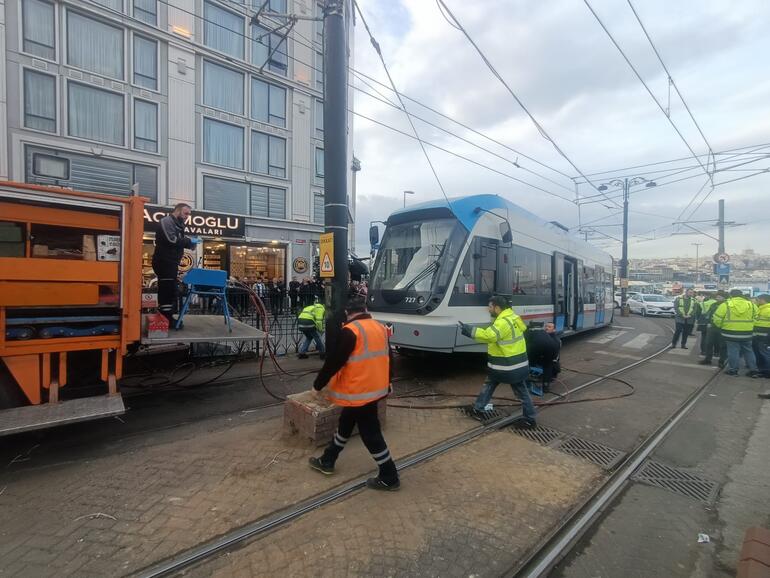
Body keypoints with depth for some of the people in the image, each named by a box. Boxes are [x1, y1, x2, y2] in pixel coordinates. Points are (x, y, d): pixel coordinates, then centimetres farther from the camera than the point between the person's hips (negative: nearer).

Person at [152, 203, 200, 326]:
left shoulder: (178, 225, 20)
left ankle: (167, 317, 19)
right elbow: (171, 240, -22)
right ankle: (166, 319, -5)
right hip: (164, 262, -10)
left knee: (170, 290, 12)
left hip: (171, 262, 10)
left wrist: (191, 242, 1)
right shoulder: (167, 221, -9)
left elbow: (179, 242, 18)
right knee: (167, 290, -9)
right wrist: (189, 240, -14)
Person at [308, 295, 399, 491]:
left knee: (370, 433, 5)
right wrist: (387, 382, 30)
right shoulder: (380, 328, 6)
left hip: (360, 392, -9)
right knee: (345, 424, 22)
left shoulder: (350, 331, -19)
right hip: (375, 388, 9)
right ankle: (327, 461, 37)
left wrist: (317, 385, -3)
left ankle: (389, 478, 18)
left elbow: (333, 362, -17)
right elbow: (388, 358, 15)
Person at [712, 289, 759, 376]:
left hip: (730, 333, -4)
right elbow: (755, 318, 10)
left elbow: (717, 319, -7)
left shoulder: (726, 305, -10)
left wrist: (721, 326, 12)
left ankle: (733, 370, 8)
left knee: (733, 351, 3)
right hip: (747, 334, 4)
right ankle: (753, 370, 20)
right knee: (748, 351, 16)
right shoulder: (751, 305, 2)